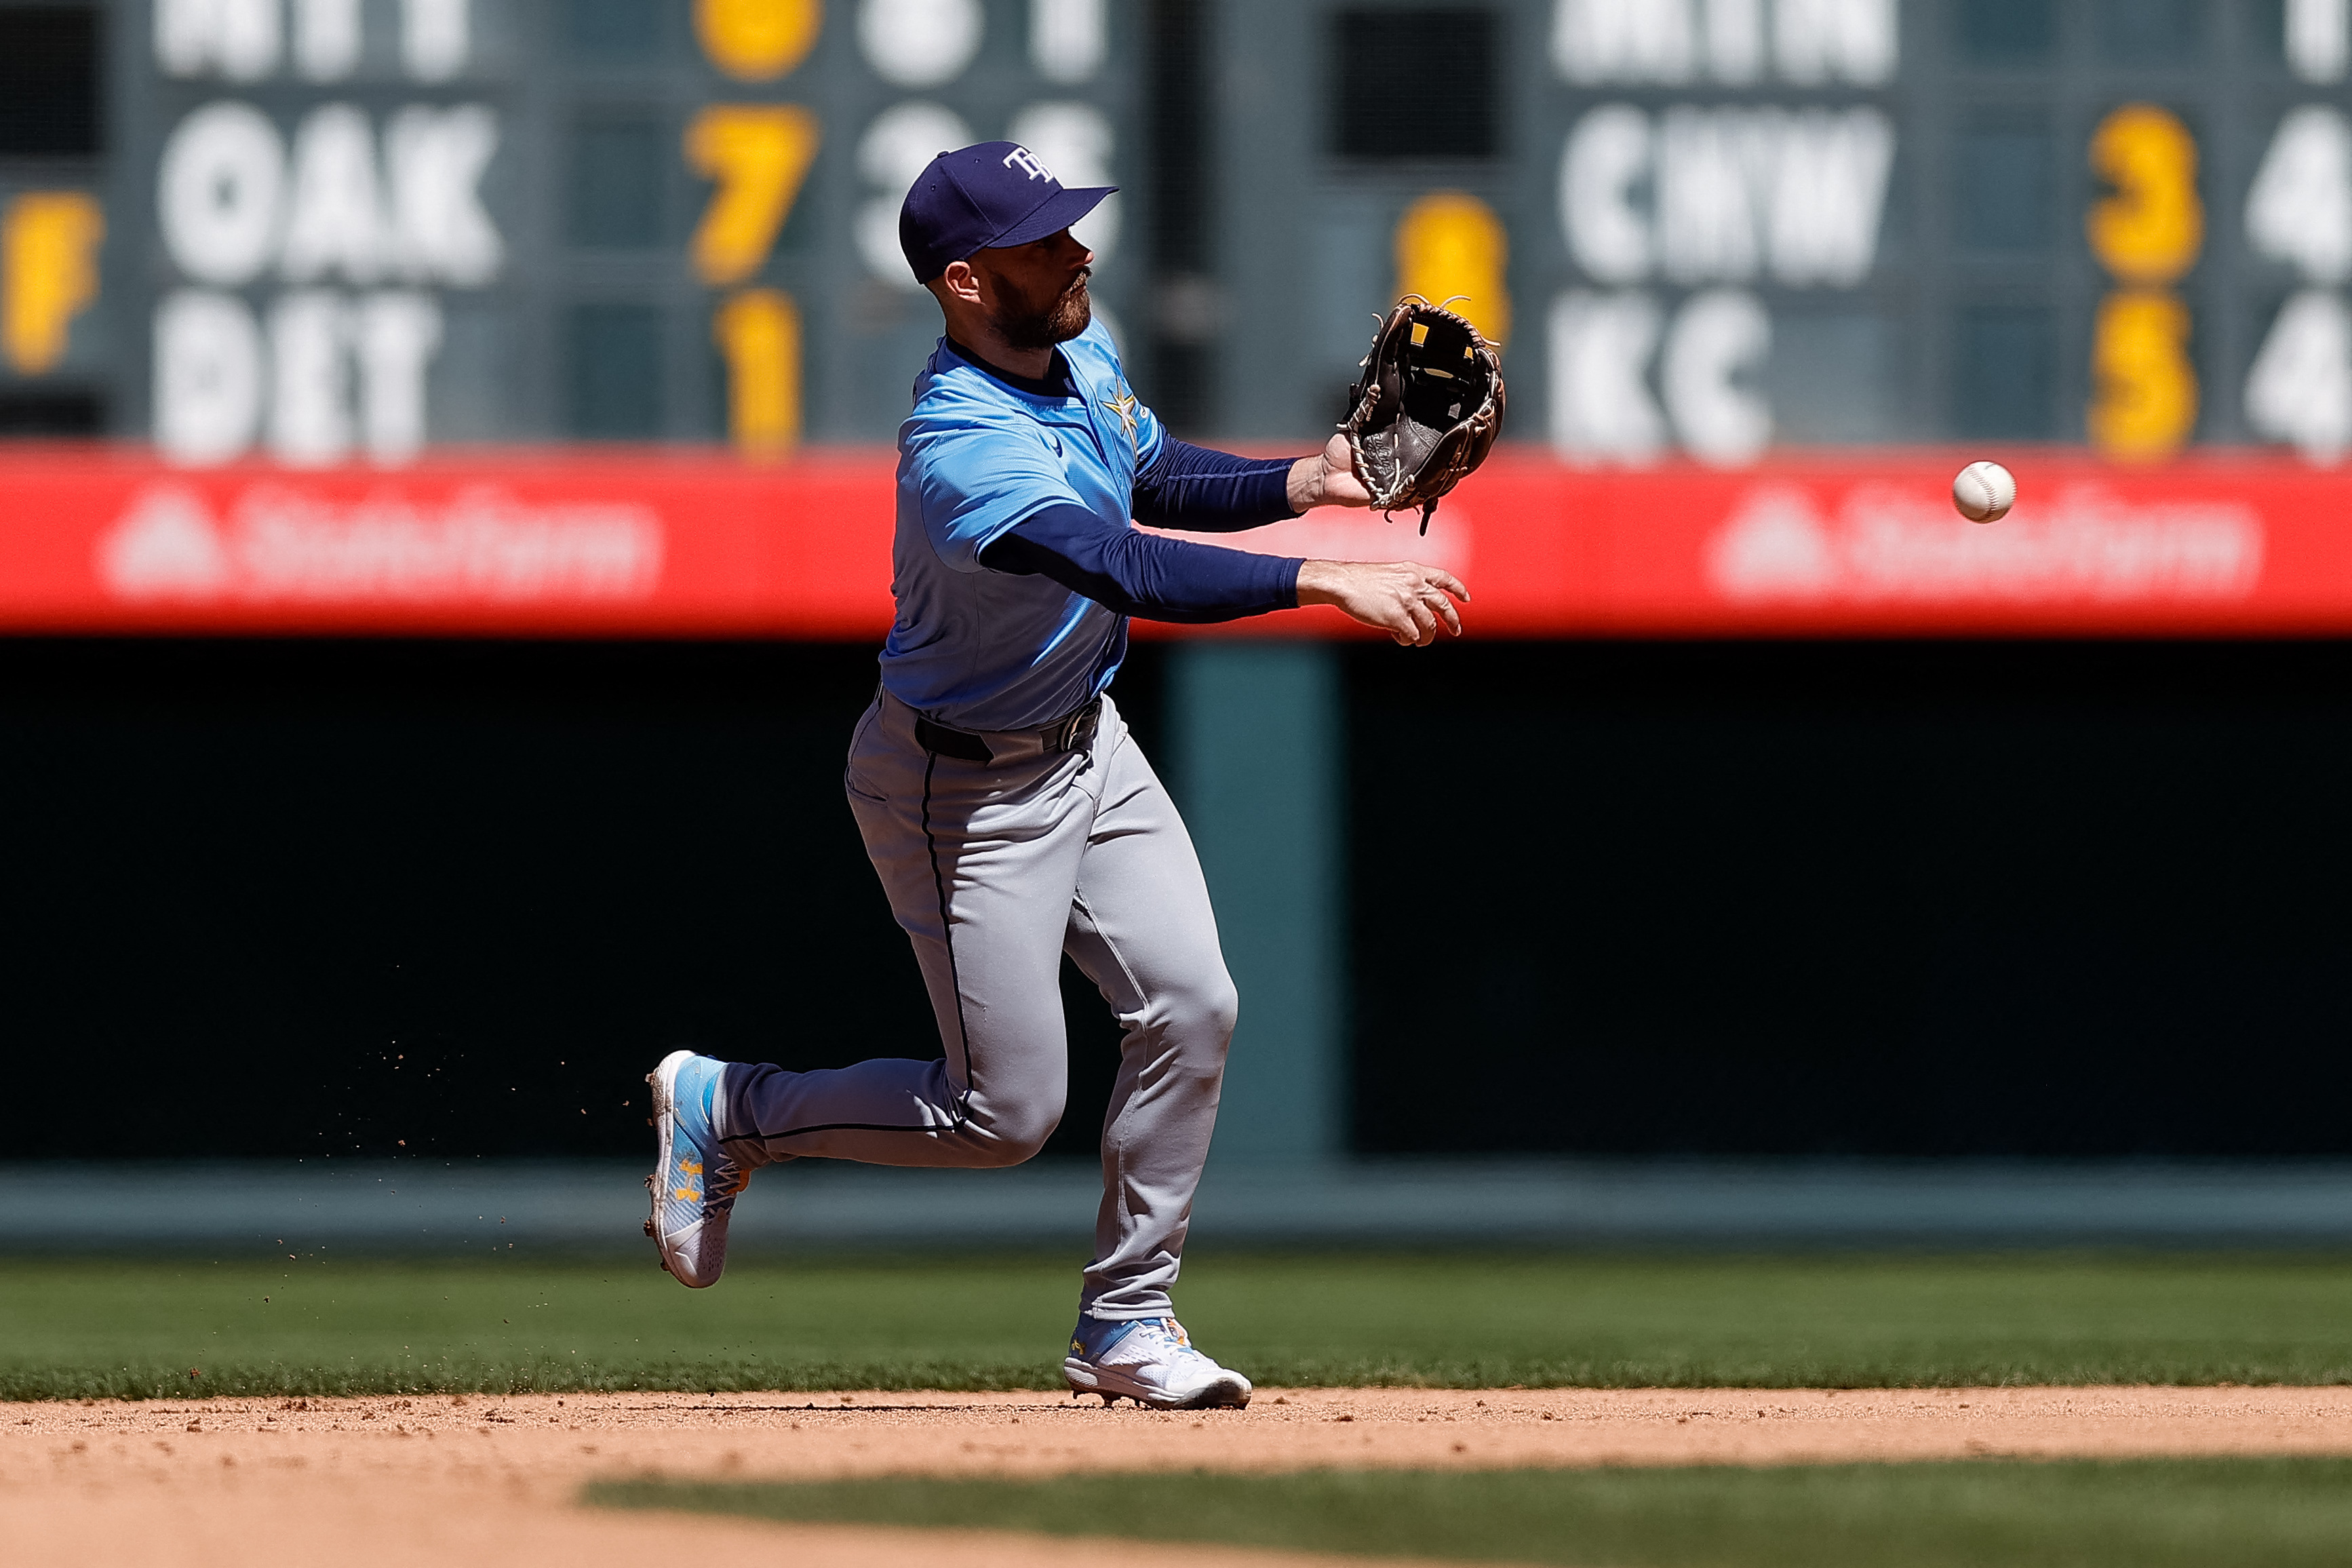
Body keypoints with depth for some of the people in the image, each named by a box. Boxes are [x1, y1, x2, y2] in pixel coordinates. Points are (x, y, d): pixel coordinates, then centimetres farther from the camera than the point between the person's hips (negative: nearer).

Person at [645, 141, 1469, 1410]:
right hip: (966, 789, -8)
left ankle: (1125, 1323, 7)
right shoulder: (963, 451, -33)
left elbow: (1159, 481, 15)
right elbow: (1128, 568, -45)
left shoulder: (1082, 353, -3)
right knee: (1005, 1112, -2)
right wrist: (1326, 583, -50)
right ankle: (722, 1110, 19)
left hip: (1087, 741, 8)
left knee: (1190, 1005, -4)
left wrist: (1302, 482, -3)